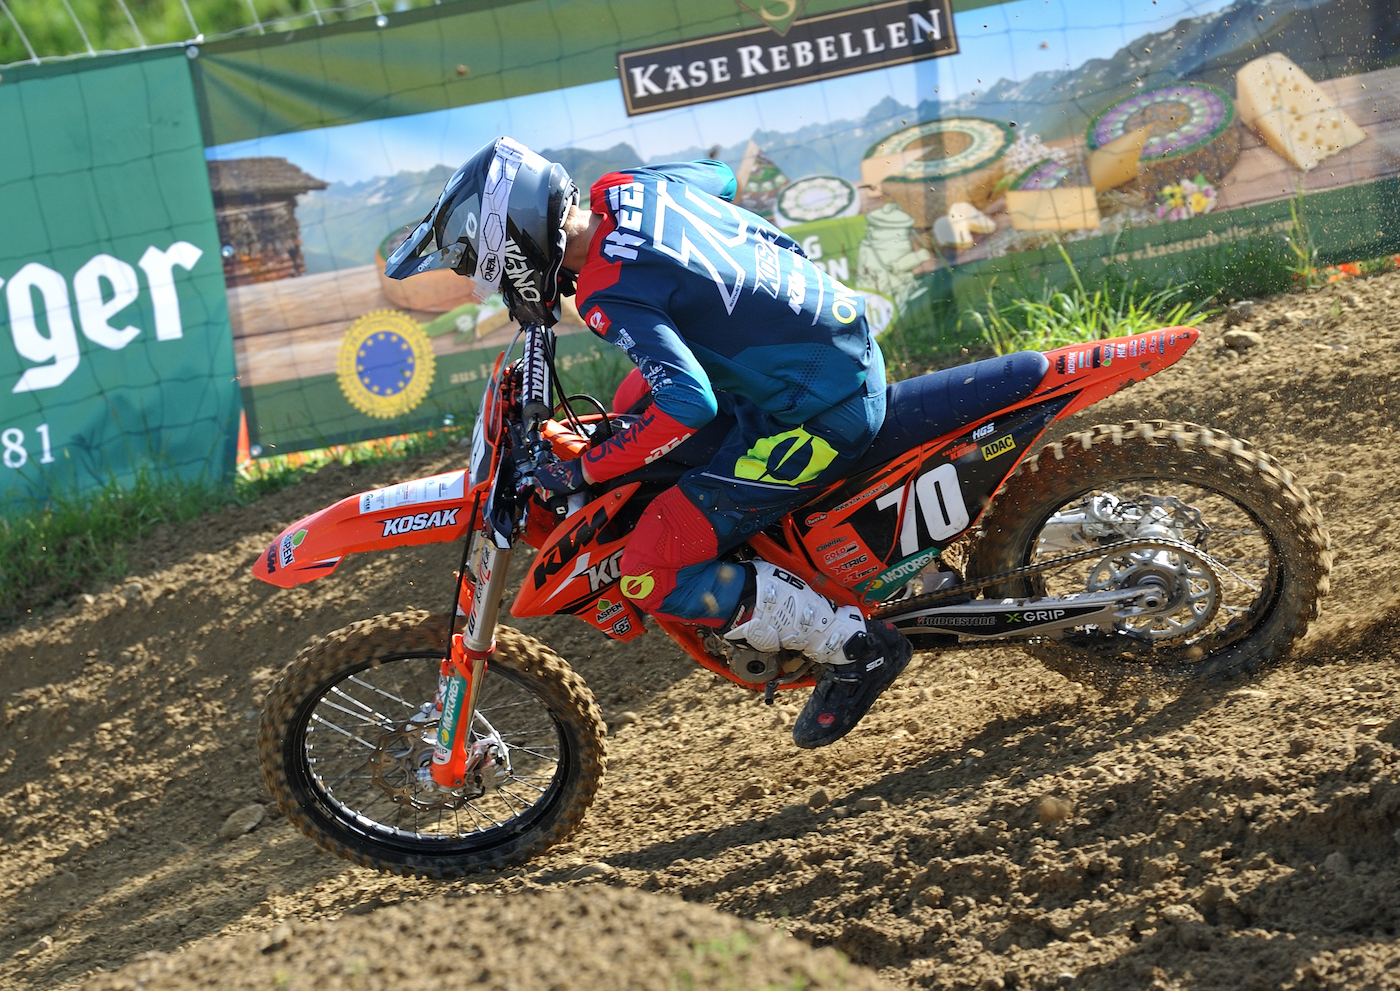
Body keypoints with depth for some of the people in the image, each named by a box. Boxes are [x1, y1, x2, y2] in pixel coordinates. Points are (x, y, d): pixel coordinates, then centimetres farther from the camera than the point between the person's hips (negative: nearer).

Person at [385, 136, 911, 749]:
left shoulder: (608, 294, -23)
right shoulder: (625, 186, 2)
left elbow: (688, 403, -34)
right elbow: (721, 179, 24)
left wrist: (583, 470, -21)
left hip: (816, 412, -10)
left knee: (652, 577, -10)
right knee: (641, 397, 32)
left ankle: (854, 645, -2)